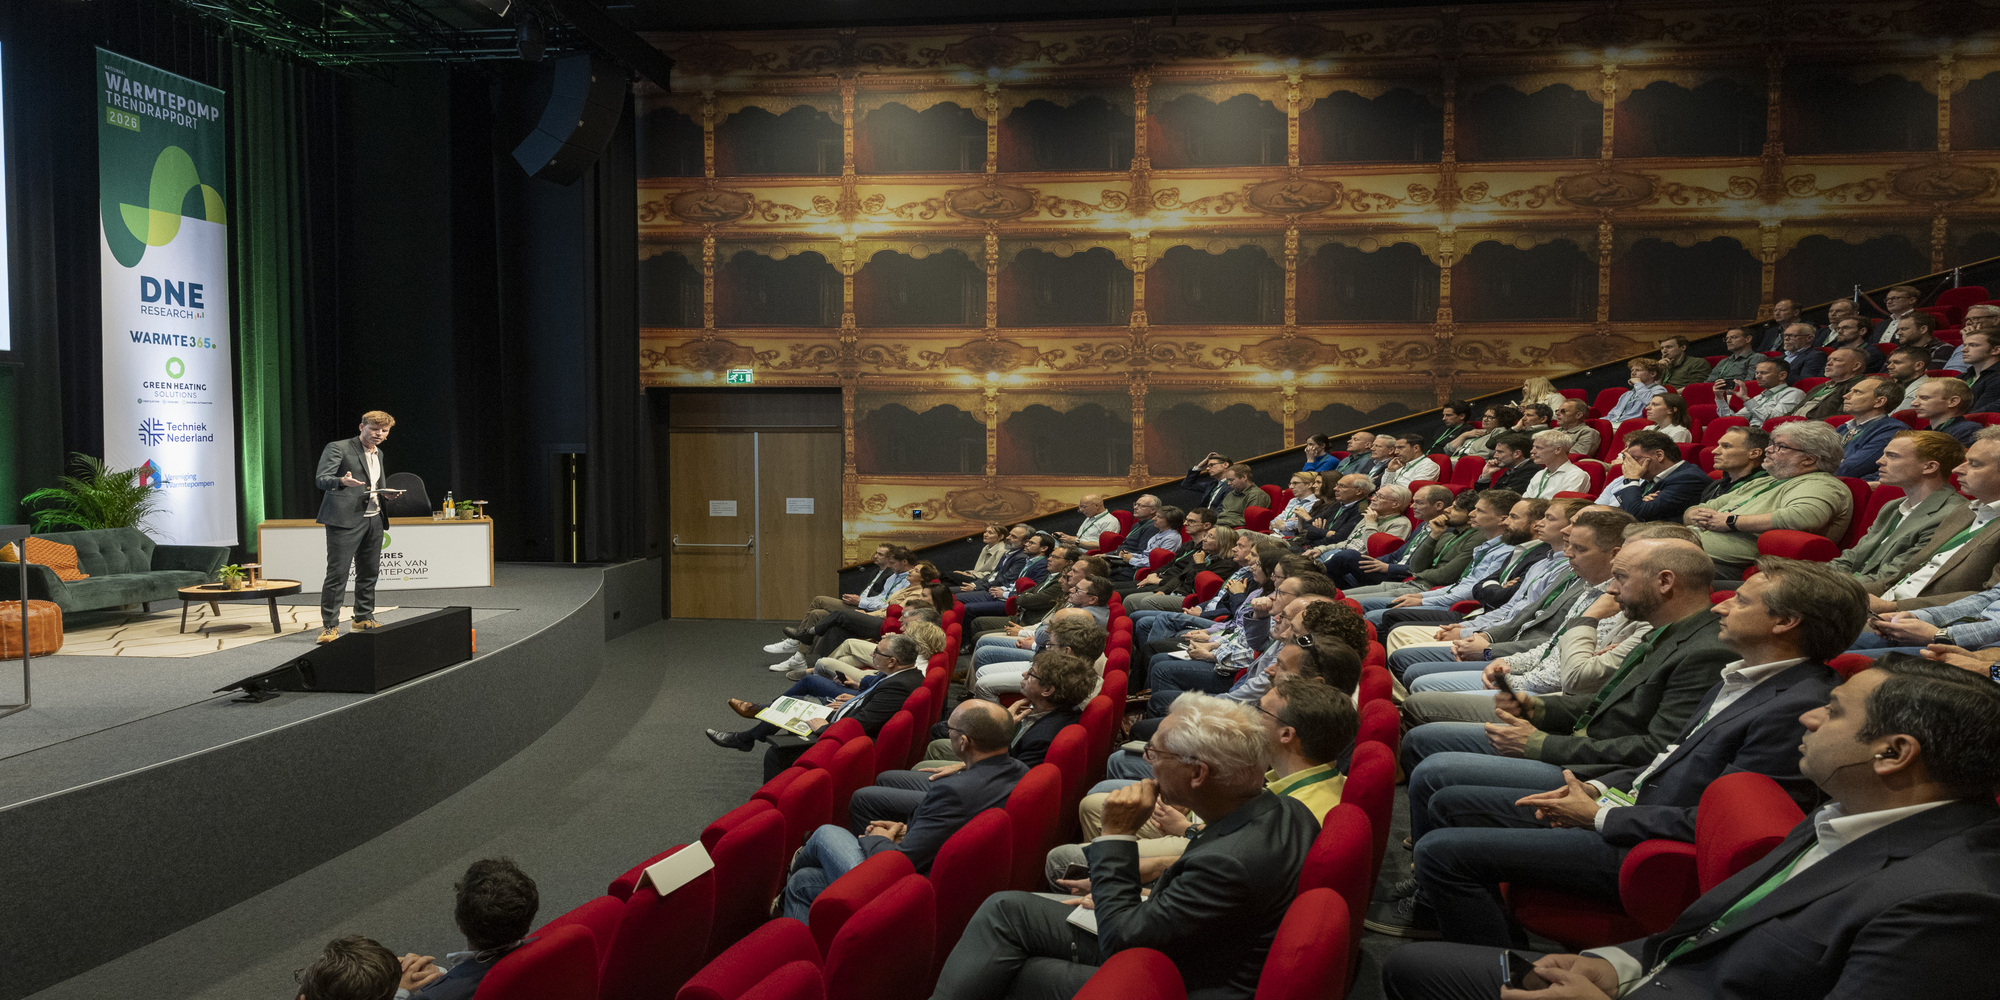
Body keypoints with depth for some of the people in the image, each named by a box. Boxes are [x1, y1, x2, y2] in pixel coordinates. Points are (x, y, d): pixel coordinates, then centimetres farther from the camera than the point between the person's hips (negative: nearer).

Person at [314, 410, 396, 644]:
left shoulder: (378, 454, 20)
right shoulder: (338, 448, -4)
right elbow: (321, 478, -12)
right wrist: (342, 481, -32)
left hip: (373, 519, 7)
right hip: (345, 519, -7)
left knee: (369, 572, 11)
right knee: (337, 573, -8)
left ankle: (364, 618, 24)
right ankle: (329, 626, -5)